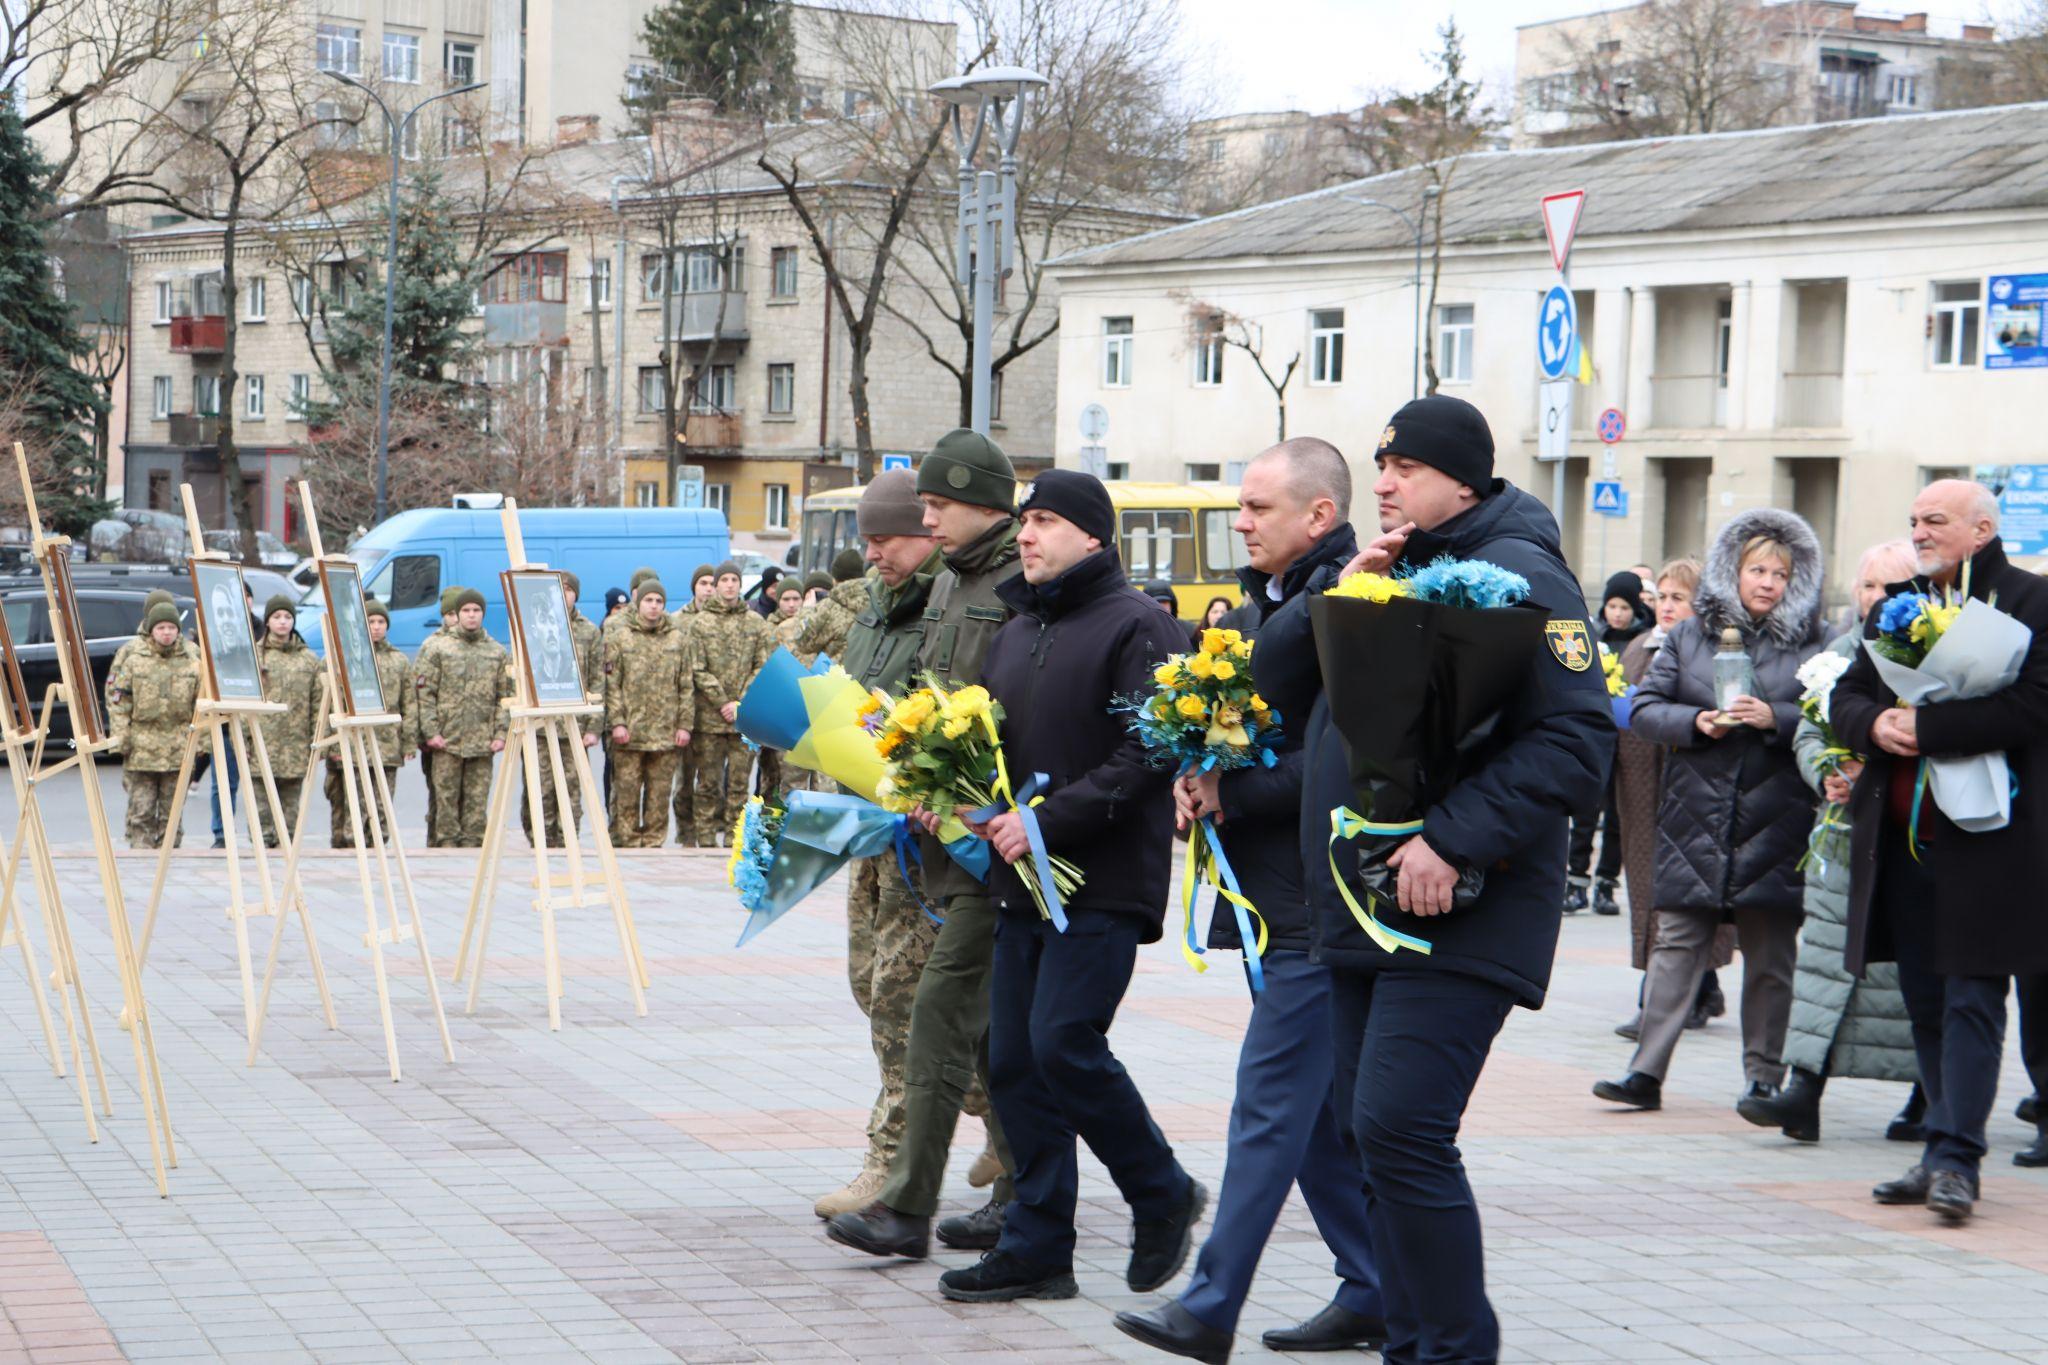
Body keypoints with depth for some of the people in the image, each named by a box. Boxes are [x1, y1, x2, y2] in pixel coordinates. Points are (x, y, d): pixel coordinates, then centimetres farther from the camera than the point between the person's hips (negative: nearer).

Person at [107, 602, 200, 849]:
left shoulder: (192, 657, 5)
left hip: (178, 747, 1)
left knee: (171, 809, 7)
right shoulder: (132, 655, 0)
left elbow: (202, 701, 8)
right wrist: (120, 738, -7)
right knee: (141, 809, -2)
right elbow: (117, 699, 0)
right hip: (141, 744, -1)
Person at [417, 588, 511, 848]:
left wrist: (501, 734, -1)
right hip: (447, 739, -1)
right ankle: (447, 844, 4)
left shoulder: (498, 653, 10)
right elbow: (425, 693, 2)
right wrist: (430, 731, -7)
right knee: (446, 798, 0)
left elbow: (506, 697, 8)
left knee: (477, 799, 3)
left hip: (482, 743, 1)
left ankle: (472, 846, 7)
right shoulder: (440, 650, 5)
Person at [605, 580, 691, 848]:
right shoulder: (621, 639, 6)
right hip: (630, 733, -1)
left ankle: (654, 841, 12)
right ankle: (628, 841, 5)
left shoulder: (678, 639, 10)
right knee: (627, 790, -2)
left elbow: (687, 686, 9)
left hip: (666, 732, 1)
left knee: (659, 792, 4)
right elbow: (612, 685, 3)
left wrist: (684, 724, 2)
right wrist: (616, 722, -6)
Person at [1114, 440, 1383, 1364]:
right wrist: (1196, 779, -1)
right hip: (1275, 897, 10)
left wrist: (1232, 796, -16)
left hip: (1319, 905, -10)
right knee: (1321, 1110, 13)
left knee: (1271, 1102, -7)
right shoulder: (1263, 603, 15)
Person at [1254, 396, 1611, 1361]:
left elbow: (1578, 739, -18)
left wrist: (1454, 839, -23)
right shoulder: (1386, 568, 17)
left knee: (1400, 1128, -16)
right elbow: (1275, 677, 12)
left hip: (1458, 913, -9)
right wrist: (1339, 593, -5)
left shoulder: (1517, 574, -10)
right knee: (1372, 1132, 11)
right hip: (1359, 909, 9)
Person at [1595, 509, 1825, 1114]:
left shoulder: (1813, 644, 5)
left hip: (1775, 826, -1)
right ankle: (1647, 1072, -1)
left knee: (1769, 957, 5)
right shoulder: (1690, 636, 10)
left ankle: (1764, 1077, 14)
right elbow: (1644, 707, 5)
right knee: (1675, 946, -1)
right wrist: (1695, 721, -11)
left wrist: (1775, 718, -17)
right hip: (1694, 822, 1)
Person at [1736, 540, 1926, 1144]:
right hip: (1846, 830, 4)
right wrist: (1829, 774, -7)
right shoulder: (1840, 653, 12)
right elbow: (1808, 736, 14)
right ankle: (1803, 1091, -6)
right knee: (1827, 954, -2)